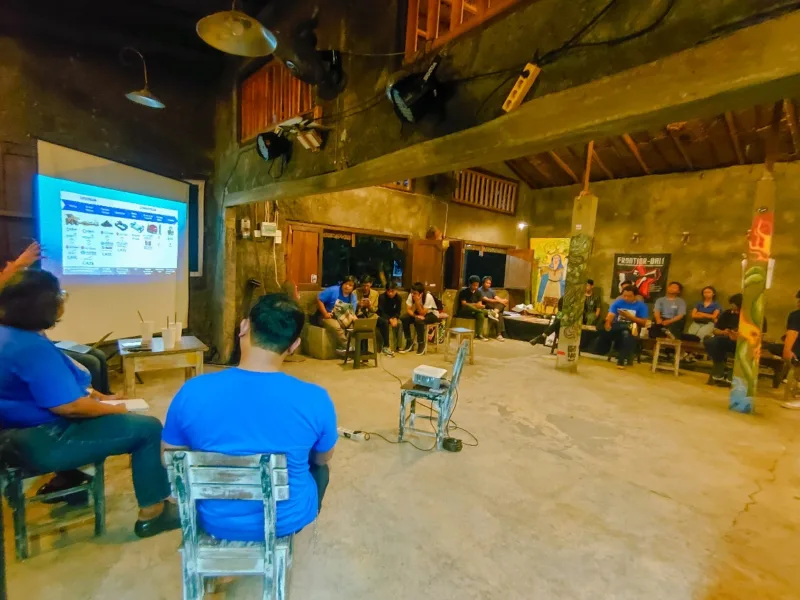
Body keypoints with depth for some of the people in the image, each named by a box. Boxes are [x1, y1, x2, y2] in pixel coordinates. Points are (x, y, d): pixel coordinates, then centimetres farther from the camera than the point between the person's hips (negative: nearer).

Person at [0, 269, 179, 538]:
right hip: (43, 442, -11)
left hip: (25, 431, 11)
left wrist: (92, 393, 8)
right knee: (148, 428, -11)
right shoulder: (31, 347, -29)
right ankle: (151, 513, 1)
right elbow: (67, 405, -30)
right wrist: (113, 409, -14)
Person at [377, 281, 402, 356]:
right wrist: (390, 319, -34)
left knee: (399, 323, -25)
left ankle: (398, 346, -17)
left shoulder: (399, 298, -5)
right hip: (381, 317, -4)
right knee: (385, 322, -36)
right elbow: (381, 312, -22)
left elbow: (397, 312, -2)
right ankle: (386, 346, -32)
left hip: (392, 317, 4)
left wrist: (395, 318, -24)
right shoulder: (382, 297, -19)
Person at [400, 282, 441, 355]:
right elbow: (408, 309, -16)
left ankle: (421, 343, -16)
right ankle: (409, 342, -8)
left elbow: (422, 313, -29)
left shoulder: (428, 297, -31)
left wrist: (417, 301, -39)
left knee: (418, 321, -37)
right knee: (403, 318, -21)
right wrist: (415, 315, -34)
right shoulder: (411, 295, -18)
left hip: (432, 314, -5)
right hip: (418, 312, 5)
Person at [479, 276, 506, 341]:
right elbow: (487, 300, -16)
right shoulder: (480, 291, -4)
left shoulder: (491, 290, 17)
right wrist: (499, 301, -25)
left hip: (492, 308, 6)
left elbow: (497, 298, 4)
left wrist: (502, 301, -19)